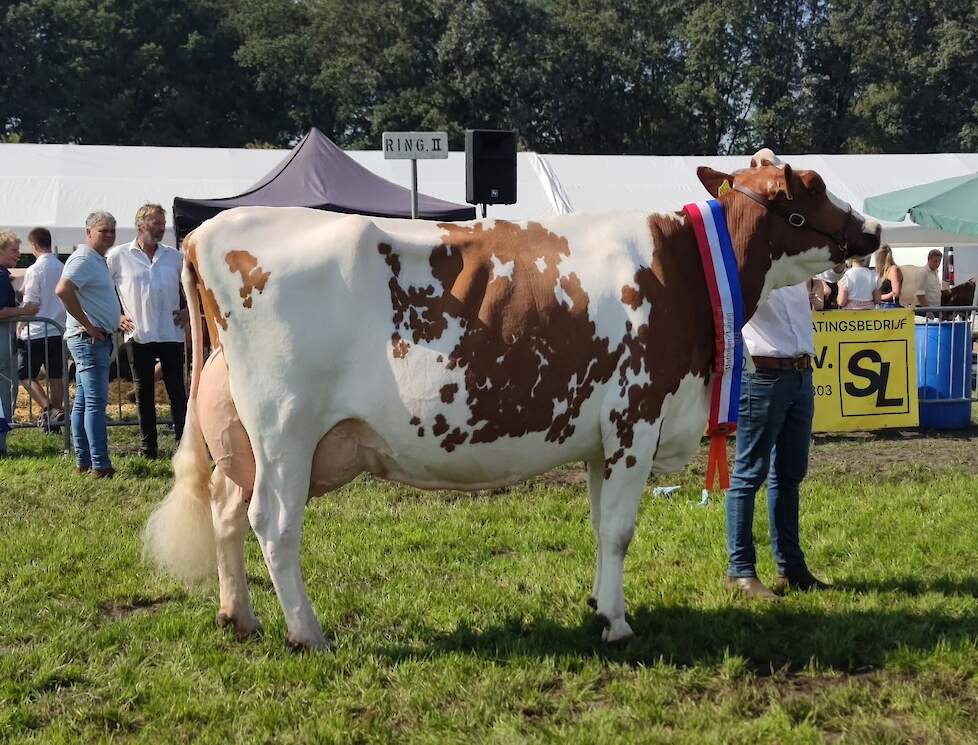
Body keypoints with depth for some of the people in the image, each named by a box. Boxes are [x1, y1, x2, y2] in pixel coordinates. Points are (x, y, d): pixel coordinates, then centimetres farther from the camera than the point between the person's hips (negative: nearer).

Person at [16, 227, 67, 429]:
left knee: (25, 375, 3)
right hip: (59, 329, 6)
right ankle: (55, 416, 7)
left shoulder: (34, 270, -11)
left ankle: (48, 408, -14)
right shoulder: (63, 268, 6)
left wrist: (21, 328, 1)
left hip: (37, 332, -6)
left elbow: (31, 306, -11)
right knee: (56, 376, 8)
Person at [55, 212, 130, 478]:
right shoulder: (83, 259, -13)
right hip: (89, 338, -11)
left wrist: (116, 319, 19)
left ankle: (83, 461, 16)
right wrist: (88, 325, -23)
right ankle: (100, 465, -14)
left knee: (83, 402, 11)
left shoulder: (98, 260, 19)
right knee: (96, 401, -12)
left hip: (97, 338, 11)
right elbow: (63, 290, -28)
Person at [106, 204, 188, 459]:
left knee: (177, 391, 1)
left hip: (171, 333, 1)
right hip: (138, 335, -1)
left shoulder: (175, 256, 9)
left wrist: (188, 311, 8)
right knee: (144, 393, 6)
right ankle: (147, 446, 12)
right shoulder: (118, 256, 1)